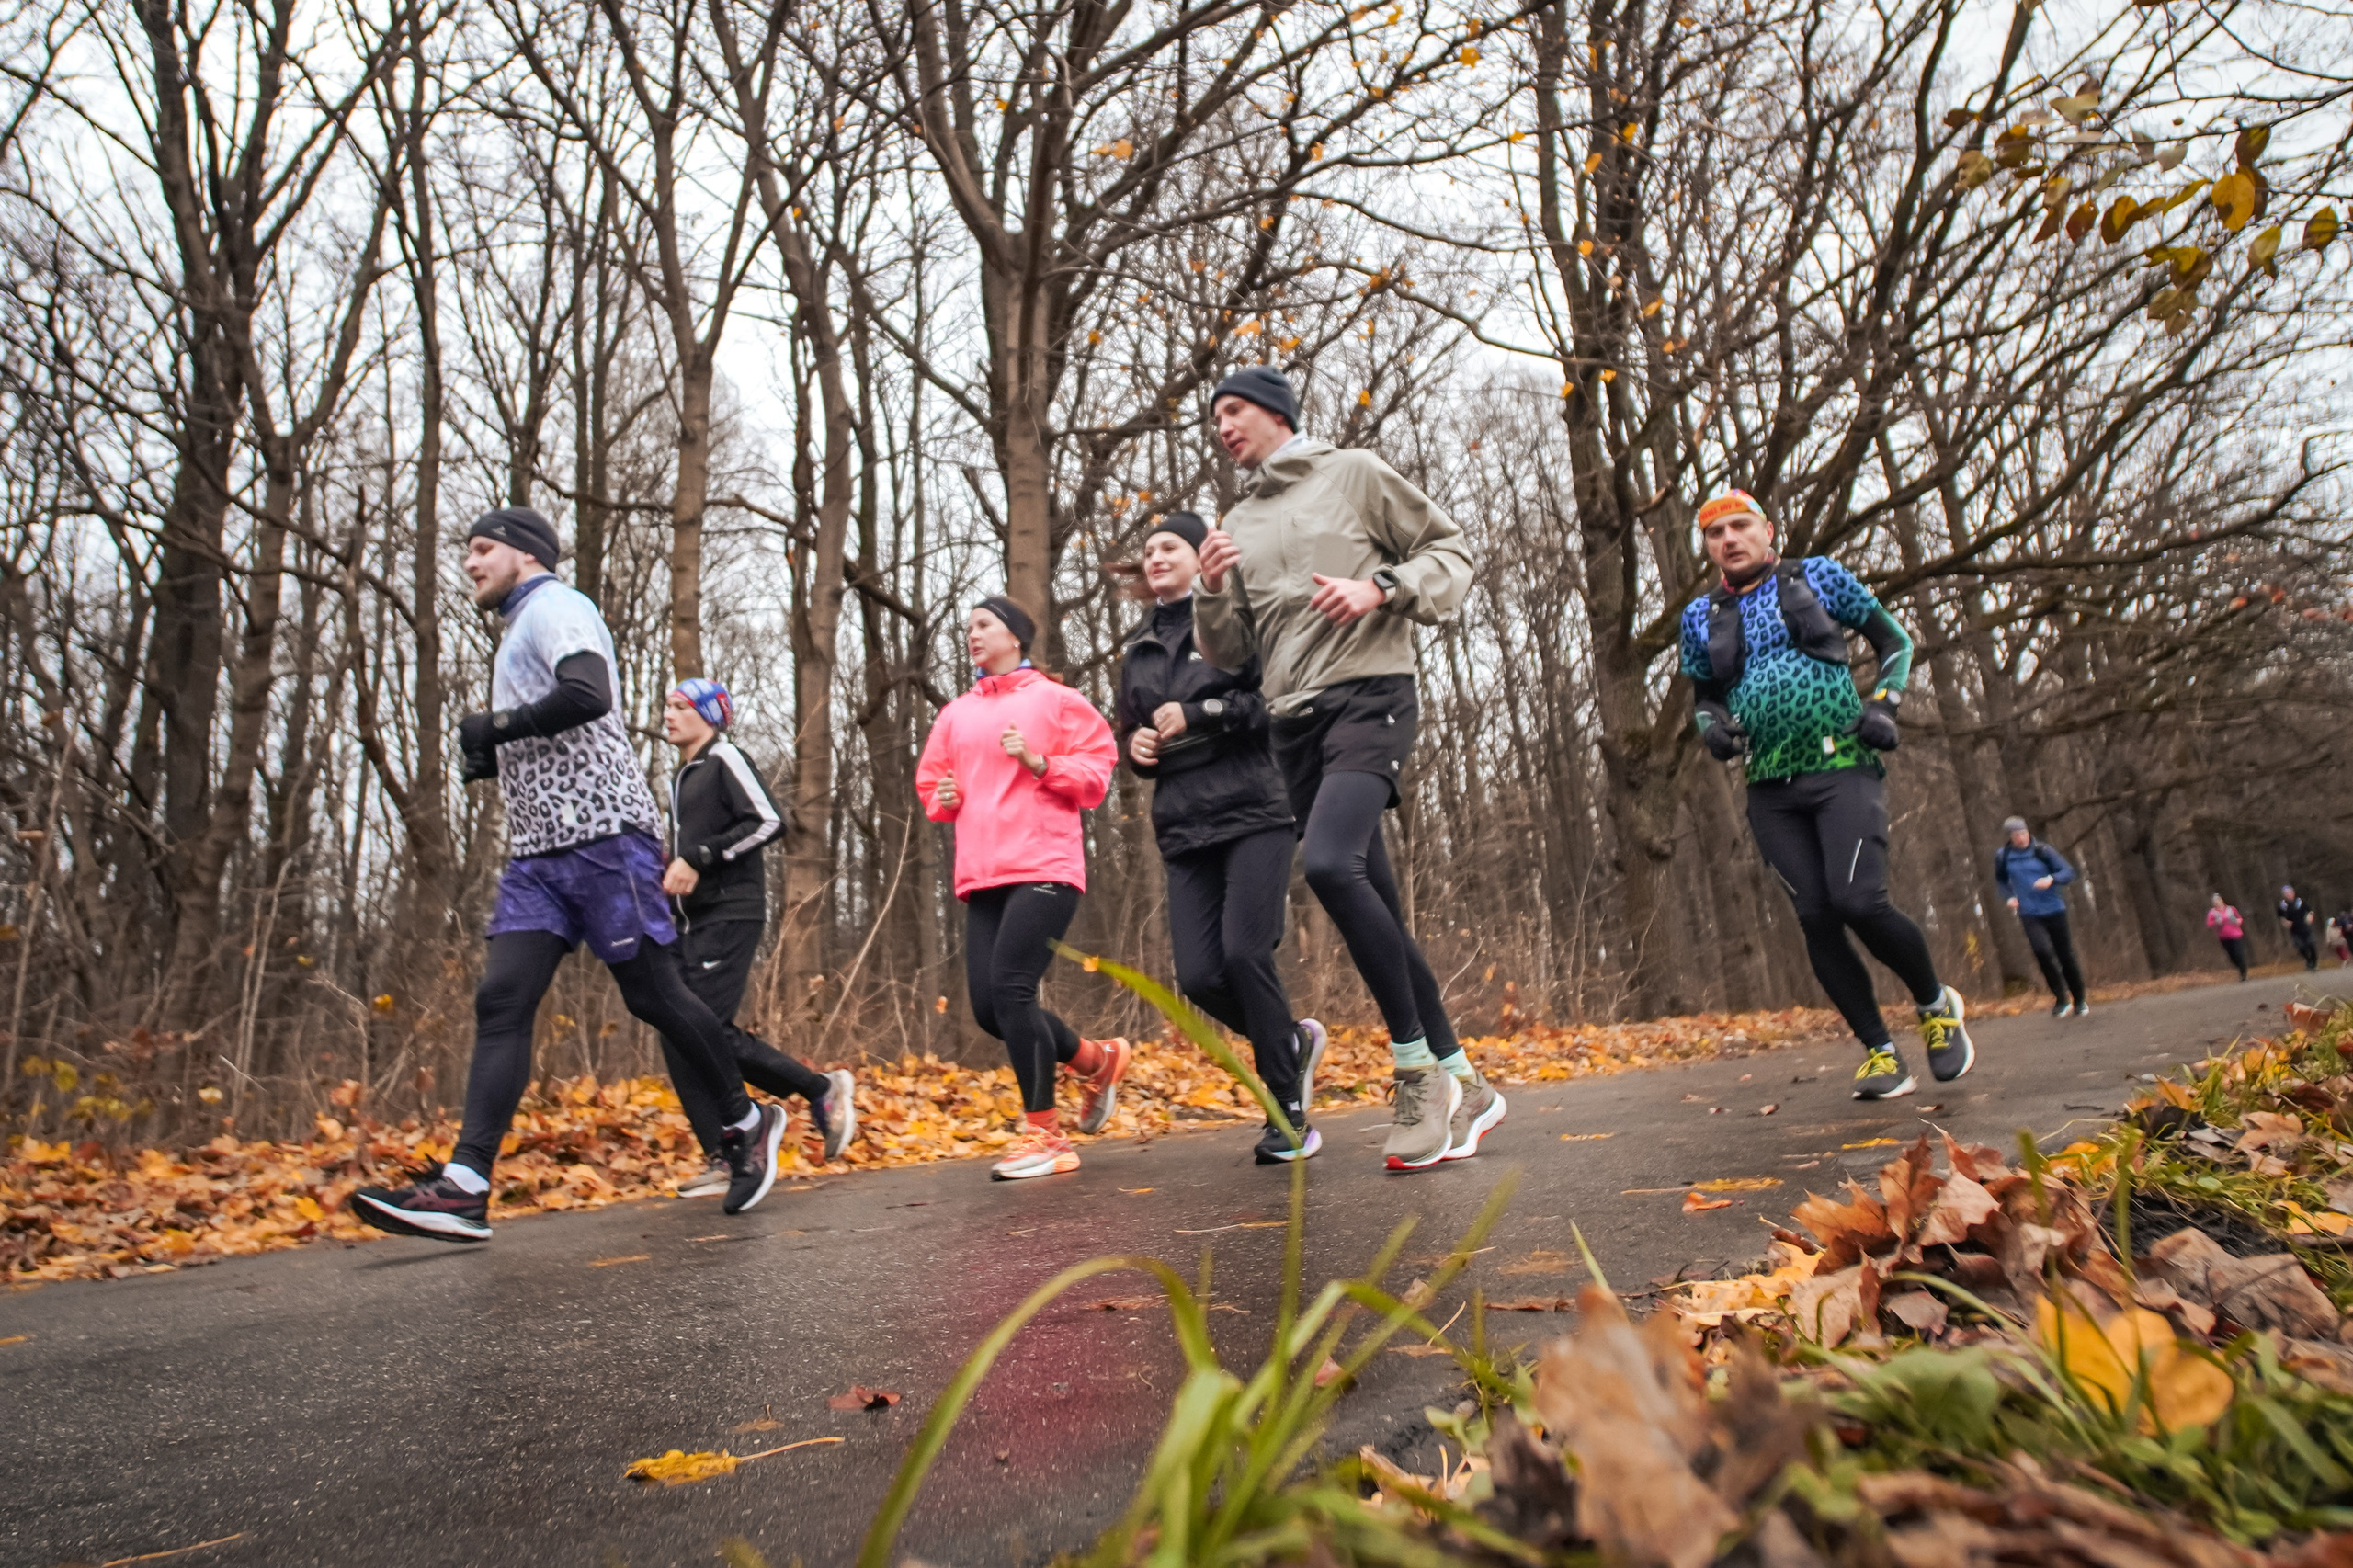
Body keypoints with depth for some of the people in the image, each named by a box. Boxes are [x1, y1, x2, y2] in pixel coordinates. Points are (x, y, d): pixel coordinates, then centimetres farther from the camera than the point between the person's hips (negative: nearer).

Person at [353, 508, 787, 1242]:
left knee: (654, 995, -3)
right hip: (537, 851, 9)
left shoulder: (556, 606, -3)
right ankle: (463, 1187, -10)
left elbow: (587, 697, -23)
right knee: (502, 1001, -5)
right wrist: (492, 760, 15)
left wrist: (494, 726, -11)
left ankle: (746, 1126, 14)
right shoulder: (520, 632, 26)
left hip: (600, 834, -9)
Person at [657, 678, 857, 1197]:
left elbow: (768, 821, -16)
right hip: (690, 921, 9)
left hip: (730, 915, -9)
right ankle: (723, 1158, 7)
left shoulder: (725, 759, -3)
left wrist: (697, 858, -17)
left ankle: (823, 1090, 0)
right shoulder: (681, 777, 23)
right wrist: (672, 872, 11)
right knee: (678, 1036, 1)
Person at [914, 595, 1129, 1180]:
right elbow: (930, 780, 27)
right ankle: (1098, 1061, 26)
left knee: (1010, 990, -18)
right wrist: (942, 798, 5)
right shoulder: (955, 715, 19)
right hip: (981, 877, 6)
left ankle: (1043, 1134, -4)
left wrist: (1039, 762, -13)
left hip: (1043, 869, -6)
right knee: (989, 1008, 1)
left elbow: (1097, 770, 1)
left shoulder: (1055, 699, 5)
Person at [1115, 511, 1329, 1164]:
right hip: (1184, 829, 6)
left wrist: (1199, 715, -12)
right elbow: (1130, 730, 28)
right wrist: (1136, 746, 5)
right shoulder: (1139, 649, 20)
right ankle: (1293, 1041, 24)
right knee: (1198, 977, -5)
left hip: (1253, 814, -5)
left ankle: (1288, 1114, -2)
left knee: (1244, 953, -18)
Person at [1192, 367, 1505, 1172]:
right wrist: (1211, 592, -2)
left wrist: (1380, 589, -12)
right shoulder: (1237, 525, 20)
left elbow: (1451, 552, 5)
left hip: (1369, 696, -6)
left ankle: (1418, 1068, -14)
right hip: (1293, 722, 6)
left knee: (1331, 863, -29)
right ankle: (1461, 1085, 17)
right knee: (1375, 907, 5)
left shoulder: (1355, 474, 7)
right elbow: (1228, 653, 17)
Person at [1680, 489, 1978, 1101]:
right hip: (1771, 790, 3)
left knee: (1859, 902, -18)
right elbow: (1704, 699, 21)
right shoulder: (1701, 616, 11)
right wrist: (1712, 728, -2)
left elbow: (1895, 642, 13)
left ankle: (1936, 1004, 10)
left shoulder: (1819, 576, 6)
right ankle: (1880, 1051, 10)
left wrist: (1884, 703, -4)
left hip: (1841, 767, -3)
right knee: (1816, 918, -3)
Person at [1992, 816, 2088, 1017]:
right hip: (2029, 914, 0)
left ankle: (2080, 1001, 25)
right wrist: (2012, 895, 6)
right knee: (2042, 951, -21)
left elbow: (2069, 872, -7)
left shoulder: (2042, 851, -4)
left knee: (2066, 956, 5)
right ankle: (2060, 998, -4)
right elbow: (2001, 880, 21)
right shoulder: (2002, 856, 1)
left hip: (2054, 910, 0)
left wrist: (2051, 879, -26)